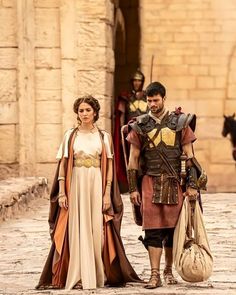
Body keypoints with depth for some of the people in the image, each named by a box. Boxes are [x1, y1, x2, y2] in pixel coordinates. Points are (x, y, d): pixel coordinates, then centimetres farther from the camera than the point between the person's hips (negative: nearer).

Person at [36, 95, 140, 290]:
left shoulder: (104, 137, 7)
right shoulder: (70, 136, 6)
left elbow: (109, 166, 5)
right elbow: (63, 165, 4)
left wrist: (107, 194, -4)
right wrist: (62, 193, -4)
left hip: (97, 186, 0)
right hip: (75, 186, 0)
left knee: (97, 230, 0)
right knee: (77, 230, -3)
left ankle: (98, 276, 8)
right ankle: (78, 277, -2)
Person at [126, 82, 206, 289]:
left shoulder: (180, 122, 4)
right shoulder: (140, 126, 5)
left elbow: (189, 156, 3)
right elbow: (133, 160, 7)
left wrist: (192, 185, -3)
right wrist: (133, 189, 1)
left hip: (175, 182, 0)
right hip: (150, 182, 0)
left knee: (172, 228, 6)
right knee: (153, 229, -6)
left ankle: (169, 270, 21)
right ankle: (155, 275, -6)